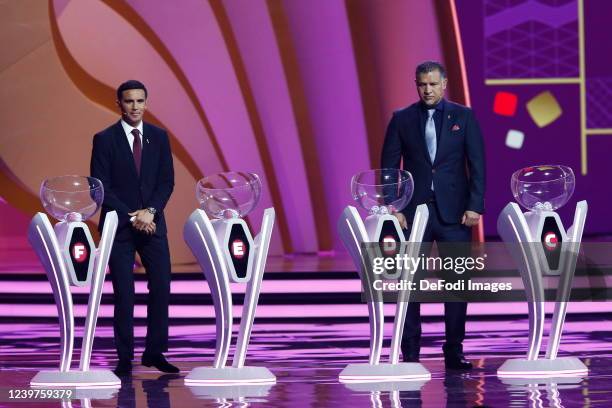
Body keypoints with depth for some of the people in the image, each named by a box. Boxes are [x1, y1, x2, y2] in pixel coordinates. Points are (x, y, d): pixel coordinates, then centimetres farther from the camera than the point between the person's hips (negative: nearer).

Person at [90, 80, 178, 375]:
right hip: (119, 226, -3)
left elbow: (167, 181, 5)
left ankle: (155, 352, 7)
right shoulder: (105, 139, -3)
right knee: (124, 293, -2)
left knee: (161, 287, -2)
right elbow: (100, 187, -6)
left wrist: (149, 211, -11)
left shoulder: (159, 137, 7)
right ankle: (125, 358, 5)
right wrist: (131, 217, -13)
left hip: (152, 224, 3)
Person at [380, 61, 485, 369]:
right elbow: (389, 165, 5)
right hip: (414, 212, 0)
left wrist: (475, 206, -7)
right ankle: (410, 354, 4)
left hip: (454, 213, 0)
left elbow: (477, 165, 2)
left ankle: (454, 352, 8)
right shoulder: (402, 119, 6)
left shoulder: (463, 117, 5)